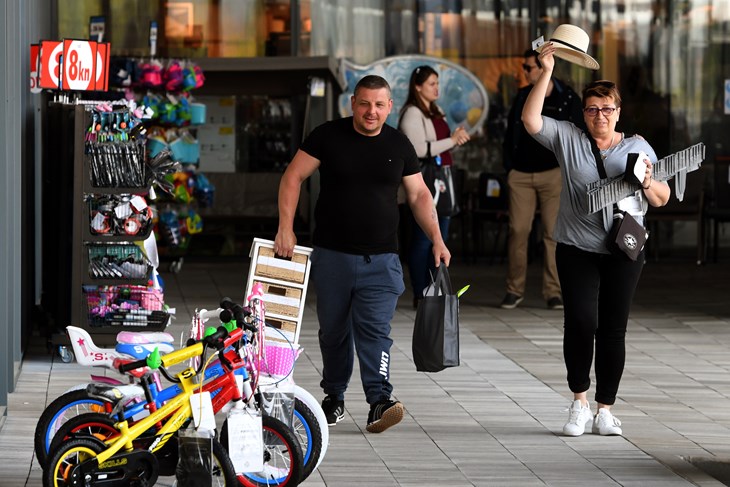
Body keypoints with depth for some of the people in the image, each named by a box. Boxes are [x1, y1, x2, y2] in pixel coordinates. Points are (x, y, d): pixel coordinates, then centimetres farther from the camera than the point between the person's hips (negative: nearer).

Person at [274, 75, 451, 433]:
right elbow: (293, 177, 0)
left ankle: (379, 400, -20)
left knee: (375, 329, -12)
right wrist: (285, 228, -9)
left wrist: (436, 238, 3)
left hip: (381, 258, 0)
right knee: (333, 330, 9)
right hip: (332, 253, 0)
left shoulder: (399, 145, 6)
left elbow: (418, 194, 13)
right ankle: (334, 397, 26)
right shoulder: (328, 136, 0)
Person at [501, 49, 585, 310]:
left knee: (554, 232, -5)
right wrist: (509, 167, 8)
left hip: (554, 173, -3)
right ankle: (515, 289, 4)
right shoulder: (522, 97, 11)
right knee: (518, 230, -3)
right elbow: (510, 134, 16)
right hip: (521, 175, 3)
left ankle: (553, 291, -1)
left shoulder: (568, 99, 1)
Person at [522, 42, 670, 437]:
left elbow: (662, 199, 11)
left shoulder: (638, 147, 9)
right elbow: (531, 120, -10)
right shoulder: (568, 138, 5)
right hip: (577, 249, -1)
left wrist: (647, 183, -11)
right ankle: (579, 402, 5)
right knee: (580, 322, -12)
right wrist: (546, 72, -14)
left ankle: (605, 409, 10)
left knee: (613, 329, 1)